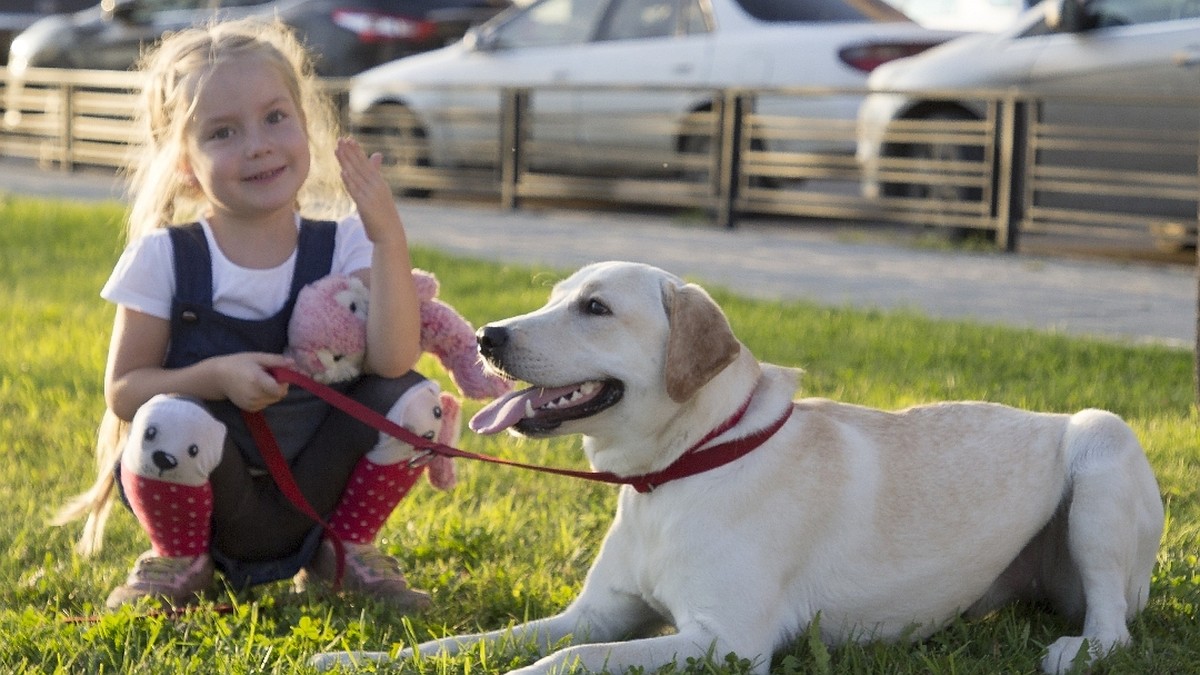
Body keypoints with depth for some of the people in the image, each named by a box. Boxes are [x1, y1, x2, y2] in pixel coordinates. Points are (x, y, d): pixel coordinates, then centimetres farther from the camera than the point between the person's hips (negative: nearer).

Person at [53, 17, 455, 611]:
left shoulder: (343, 246, -4)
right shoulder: (164, 257, -8)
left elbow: (392, 362, -19)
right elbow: (123, 390, -6)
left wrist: (388, 239, -27)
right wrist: (217, 376, -23)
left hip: (315, 491, 2)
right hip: (206, 499, -2)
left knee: (415, 400, -20)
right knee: (173, 421, -34)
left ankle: (344, 553, 6)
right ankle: (179, 562, -1)